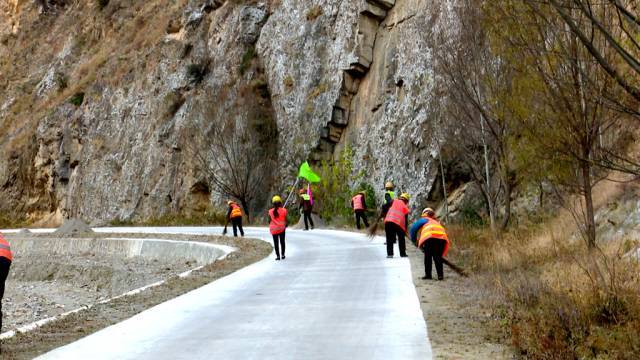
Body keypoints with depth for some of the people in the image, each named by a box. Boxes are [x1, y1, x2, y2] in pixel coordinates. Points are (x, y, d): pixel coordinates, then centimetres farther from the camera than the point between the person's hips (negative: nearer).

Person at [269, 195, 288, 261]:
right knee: (282, 242, 15)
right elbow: (286, 220, -4)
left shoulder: (271, 211, -7)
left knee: (276, 243, 6)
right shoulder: (283, 210, -9)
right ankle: (283, 255, 19)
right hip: (281, 228, 0)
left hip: (274, 229, 0)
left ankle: (278, 256, 4)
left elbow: (269, 221, -1)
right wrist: (286, 224, 16)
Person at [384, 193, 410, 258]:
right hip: (399, 223, -1)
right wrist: (405, 230, 21)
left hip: (388, 221, 1)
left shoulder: (394, 201, 16)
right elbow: (406, 220, 13)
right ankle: (402, 254, 21)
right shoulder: (405, 208, 14)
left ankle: (389, 253, 4)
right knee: (401, 238, 16)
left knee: (389, 239, 10)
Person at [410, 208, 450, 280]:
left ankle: (428, 275, 2)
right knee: (438, 256, 13)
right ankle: (440, 274, 3)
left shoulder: (424, 220, 25)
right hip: (442, 237, 4)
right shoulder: (437, 222, 38)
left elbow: (413, 228, 16)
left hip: (429, 236, -4)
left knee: (428, 256, 6)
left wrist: (414, 240, 27)